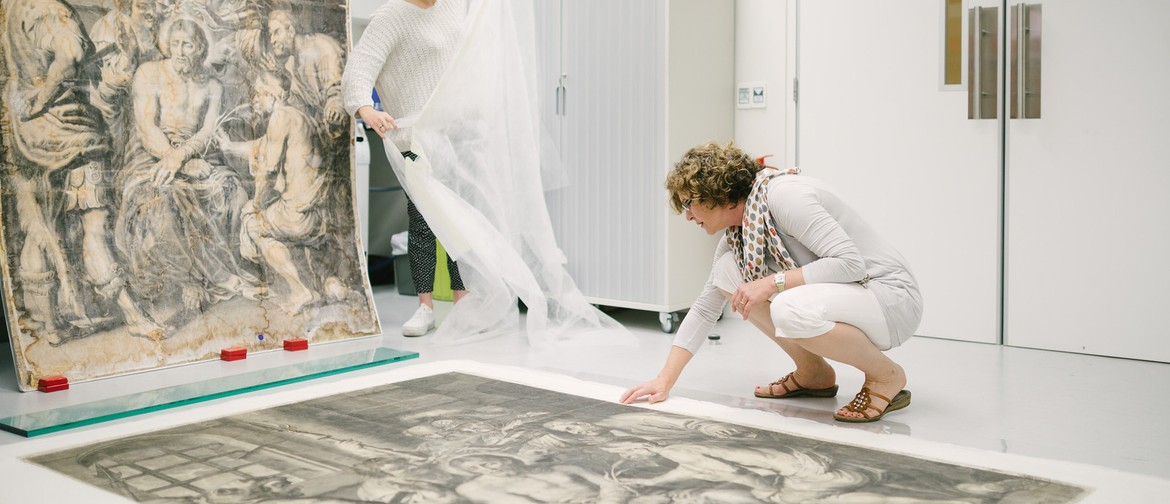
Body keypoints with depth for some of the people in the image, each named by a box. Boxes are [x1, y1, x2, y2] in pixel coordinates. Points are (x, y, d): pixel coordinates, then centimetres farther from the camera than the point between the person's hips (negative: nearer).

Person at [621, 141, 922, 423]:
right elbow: (705, 308, 8)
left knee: (790, 310, -37)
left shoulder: (783, 194, -22)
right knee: (729, 270, -2)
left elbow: (850, 262, -28)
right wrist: (665, 380, 2)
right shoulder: (736, 234, 5)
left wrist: (772, 283, -27)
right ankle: (813, 373, 9)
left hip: (892, 297, -8)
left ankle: (888, 377, -9)